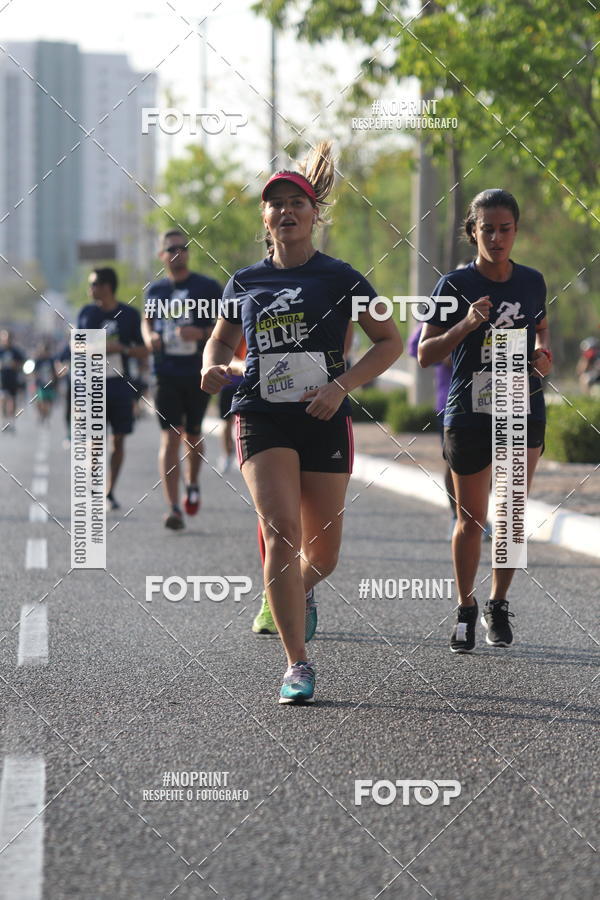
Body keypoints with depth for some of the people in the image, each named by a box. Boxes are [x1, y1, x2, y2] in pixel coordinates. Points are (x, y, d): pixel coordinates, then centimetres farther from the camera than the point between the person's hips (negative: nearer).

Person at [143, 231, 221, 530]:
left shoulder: (207, 287, -1)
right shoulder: (155, 290, 8)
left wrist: (201, 333, -17)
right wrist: (149, 337, 2)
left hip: (199, 373, -1)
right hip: (166, 374, 1)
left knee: (192, 435, 13)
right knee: (170, 438, -9)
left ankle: (193, 484, 43)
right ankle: (173, 508, -14)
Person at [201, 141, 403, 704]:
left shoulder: (340, 278, 2)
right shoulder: (245, 283, 9)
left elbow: (390, 342, 3)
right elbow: (221, 339, 23)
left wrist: (342, 385, -10)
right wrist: (213, 367, -1)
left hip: (325, 420, 0)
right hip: (262, 419, 0)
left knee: (321, 554, 6)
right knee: (280, 531, -18)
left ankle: (301, 590, 45)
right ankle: (297, 665, -15)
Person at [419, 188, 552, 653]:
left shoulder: (532, 282, 4)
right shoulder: (454, 285, -6)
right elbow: (426, 354, -7)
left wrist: (543, 352, 0)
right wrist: (466, 325, -22)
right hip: (469, 414, -2)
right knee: (471, 519, 6)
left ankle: (499, 604, 16)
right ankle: (466, 610, 23)